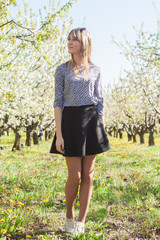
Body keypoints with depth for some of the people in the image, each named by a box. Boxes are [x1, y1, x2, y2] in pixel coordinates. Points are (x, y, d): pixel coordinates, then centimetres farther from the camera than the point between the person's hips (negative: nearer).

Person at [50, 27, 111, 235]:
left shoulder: (95, 70, 8)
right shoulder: (62, 70, 4)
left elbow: (100, 101, 8)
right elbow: (58, 102, -1)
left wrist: (103, 130, 3)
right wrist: (58, 134, -9)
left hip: (91, 121, 2)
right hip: (70, 121, -1)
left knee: (88, 174, 2)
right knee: (75, 175, -2)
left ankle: (81, 222, 13)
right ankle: (69, 215, 24)